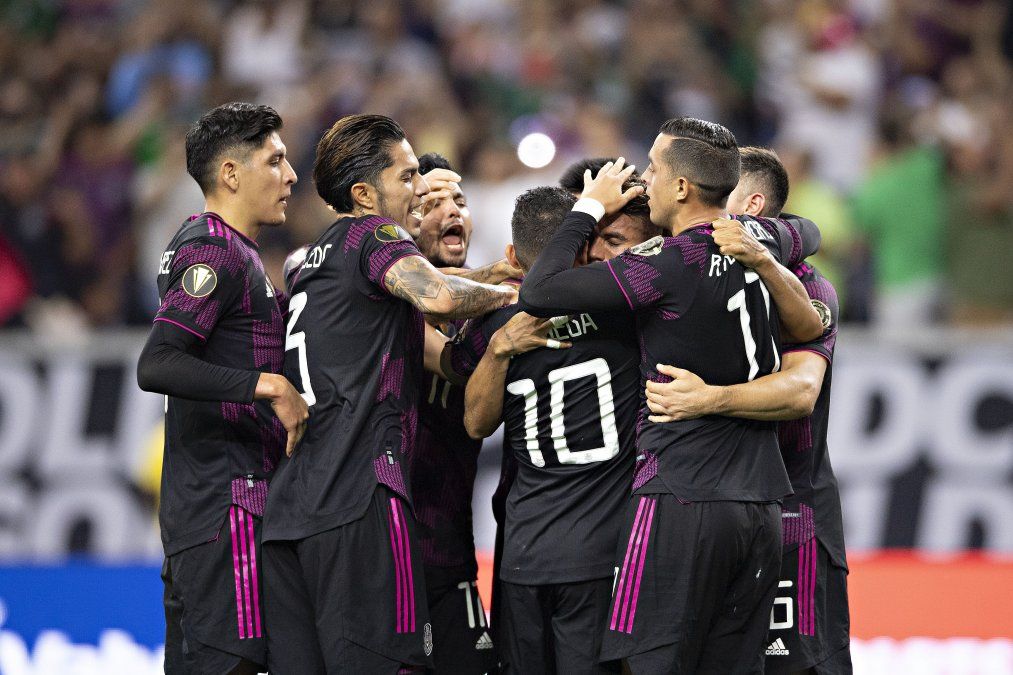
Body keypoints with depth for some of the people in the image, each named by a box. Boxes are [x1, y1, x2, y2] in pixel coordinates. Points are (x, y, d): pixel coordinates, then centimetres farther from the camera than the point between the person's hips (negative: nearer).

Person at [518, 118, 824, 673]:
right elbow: (806, 234, 36)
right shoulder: (760, 241, 10)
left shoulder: (668, 264, -12)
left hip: (680, 501, -7)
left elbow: (537, 294, -12)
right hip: (761, 505, 7)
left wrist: (588, 207, 0)